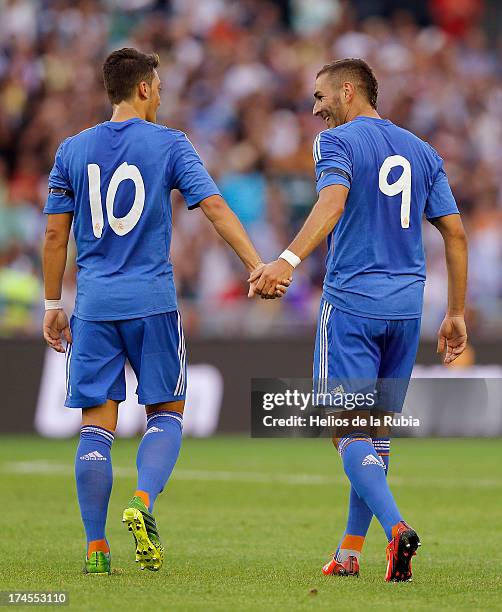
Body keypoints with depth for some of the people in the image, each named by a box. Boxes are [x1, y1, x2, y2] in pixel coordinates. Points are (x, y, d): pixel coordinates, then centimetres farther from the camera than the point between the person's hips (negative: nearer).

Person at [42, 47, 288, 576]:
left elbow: (55, 236, 7)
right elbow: (214, 207, -10)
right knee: (166, 414, 10)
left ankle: (96, 548, 0)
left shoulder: (72, 150, 7)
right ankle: (143, 503, -15)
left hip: (93, 305, 2)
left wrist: (53, 306, 14)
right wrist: (257, 265, -12)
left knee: (96, 427, 3)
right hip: (152, 302, -2)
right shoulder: (168, 144, 0)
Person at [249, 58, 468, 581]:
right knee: (377, 429, 13)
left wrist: (289, 259, -35)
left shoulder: (336, 141, -3)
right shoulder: (423, 152, 15)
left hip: (350, 302, -6)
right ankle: (349, 553, 16)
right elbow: (455, 233, 11)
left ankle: (395, 528, -26)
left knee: (347, 430, -4)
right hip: (406, 303, 6)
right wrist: (456, 314, 15)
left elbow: (334, 201, -23)